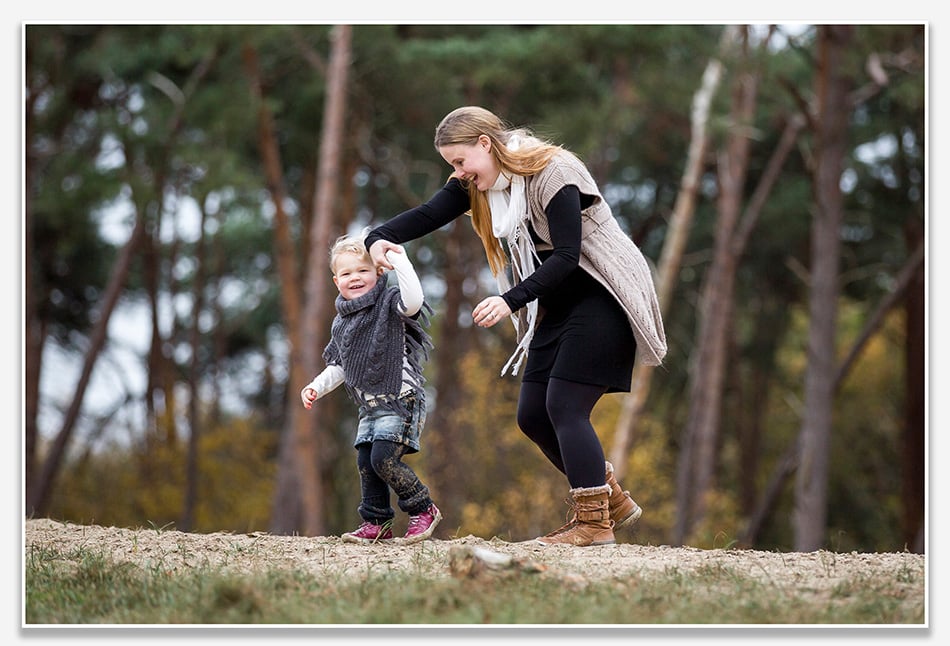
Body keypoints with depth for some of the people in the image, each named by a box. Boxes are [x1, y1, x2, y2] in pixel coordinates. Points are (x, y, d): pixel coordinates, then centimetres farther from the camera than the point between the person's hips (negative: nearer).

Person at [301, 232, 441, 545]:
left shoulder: (389, 304, -8)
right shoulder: (341, 323, 14)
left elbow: (413, 300, -32)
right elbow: (338, 367, 24)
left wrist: (398, 259, -29)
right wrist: (316, 387, 10)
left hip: (400, 399, -8)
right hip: (370, 407, 8)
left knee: (383, 458, -18)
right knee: (366, 462, 4)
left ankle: (424, 510, -2)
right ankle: (377, 524, 14)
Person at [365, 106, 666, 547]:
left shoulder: (552, 174, -20)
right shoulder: (477, 183, 3)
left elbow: (567, 256, -25)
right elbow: (428, 214, -10)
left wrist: (510, 301, -34)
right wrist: (380, 238, -30)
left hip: (602, 299, -9)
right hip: (555, 305, 9)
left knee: (564, 406, -16)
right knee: (532, 415, 4)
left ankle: (593, 523, -12)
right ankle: (613, 502, 17)